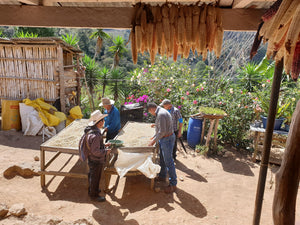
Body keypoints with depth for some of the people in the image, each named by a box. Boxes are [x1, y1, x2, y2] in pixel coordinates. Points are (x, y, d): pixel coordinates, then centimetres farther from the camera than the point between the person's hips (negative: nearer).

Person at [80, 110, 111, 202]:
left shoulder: (90, 131, -1)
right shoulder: (95, 135, -32)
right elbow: (95, 151, -31)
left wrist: (103, 145, 8)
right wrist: (106, 151, -18)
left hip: (91, 159, 9)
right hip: (96, 161, -9)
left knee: (92, 175, 26)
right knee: (95, 177, 9)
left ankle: (92, 190, 46)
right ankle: (94, 195, 27)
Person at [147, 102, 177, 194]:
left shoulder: (161, 114, -23)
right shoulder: (160, 112, 10)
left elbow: (162, 131, -25)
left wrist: (154, 141, -16)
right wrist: (155, 136, 24)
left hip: (167, 139, -11)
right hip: (163, 139, 11)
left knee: (168, 161, -4)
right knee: (162, 159, 22)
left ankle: (173, 184, 5)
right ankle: (162, 176, 40)